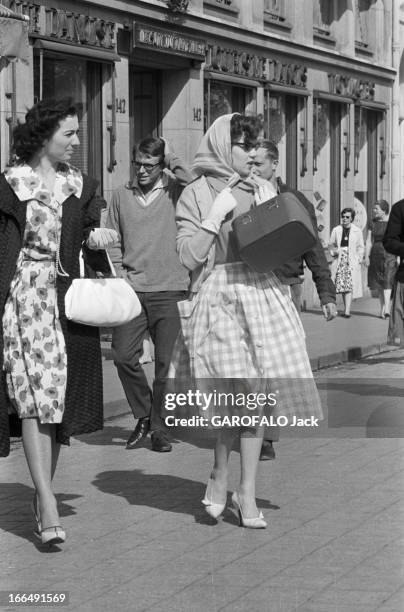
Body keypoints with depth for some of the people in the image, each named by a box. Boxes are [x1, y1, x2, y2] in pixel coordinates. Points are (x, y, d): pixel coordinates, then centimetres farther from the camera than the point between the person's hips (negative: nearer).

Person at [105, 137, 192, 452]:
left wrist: (171, 157, -6)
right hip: (132, 290, 2)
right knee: (123, 355, -5)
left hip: (169, 289, -2)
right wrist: (120, 273, 3)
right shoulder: (122, 195, 13)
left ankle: (160, 428, 12)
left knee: (166, 362, -1)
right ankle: (143, 416, 16)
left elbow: (193, 183, -19)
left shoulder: (174, 190, 5)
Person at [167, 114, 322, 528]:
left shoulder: (259, 191, 14)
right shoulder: (196, 194, 0)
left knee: (257, 393, 0)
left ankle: (246, 492, 8)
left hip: (263, 294, 4)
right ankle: (221, 477, 14)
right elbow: (188, 256, -8)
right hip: (219, 297, -4)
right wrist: (216, 215, -12)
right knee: (241, 392, -8)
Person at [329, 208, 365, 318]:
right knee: (341, 284, -1)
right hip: (339, 260, 2)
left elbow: (361, 247, 12)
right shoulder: (336, 230, 9)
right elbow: (331, 244, 17)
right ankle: (346, 308, 9)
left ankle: (347, 311, -19)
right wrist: (334, 251, -3)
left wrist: (359, 259, 0)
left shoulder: (357, 231, 7)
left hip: (352, 260, -2)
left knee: (349, 284, -12)